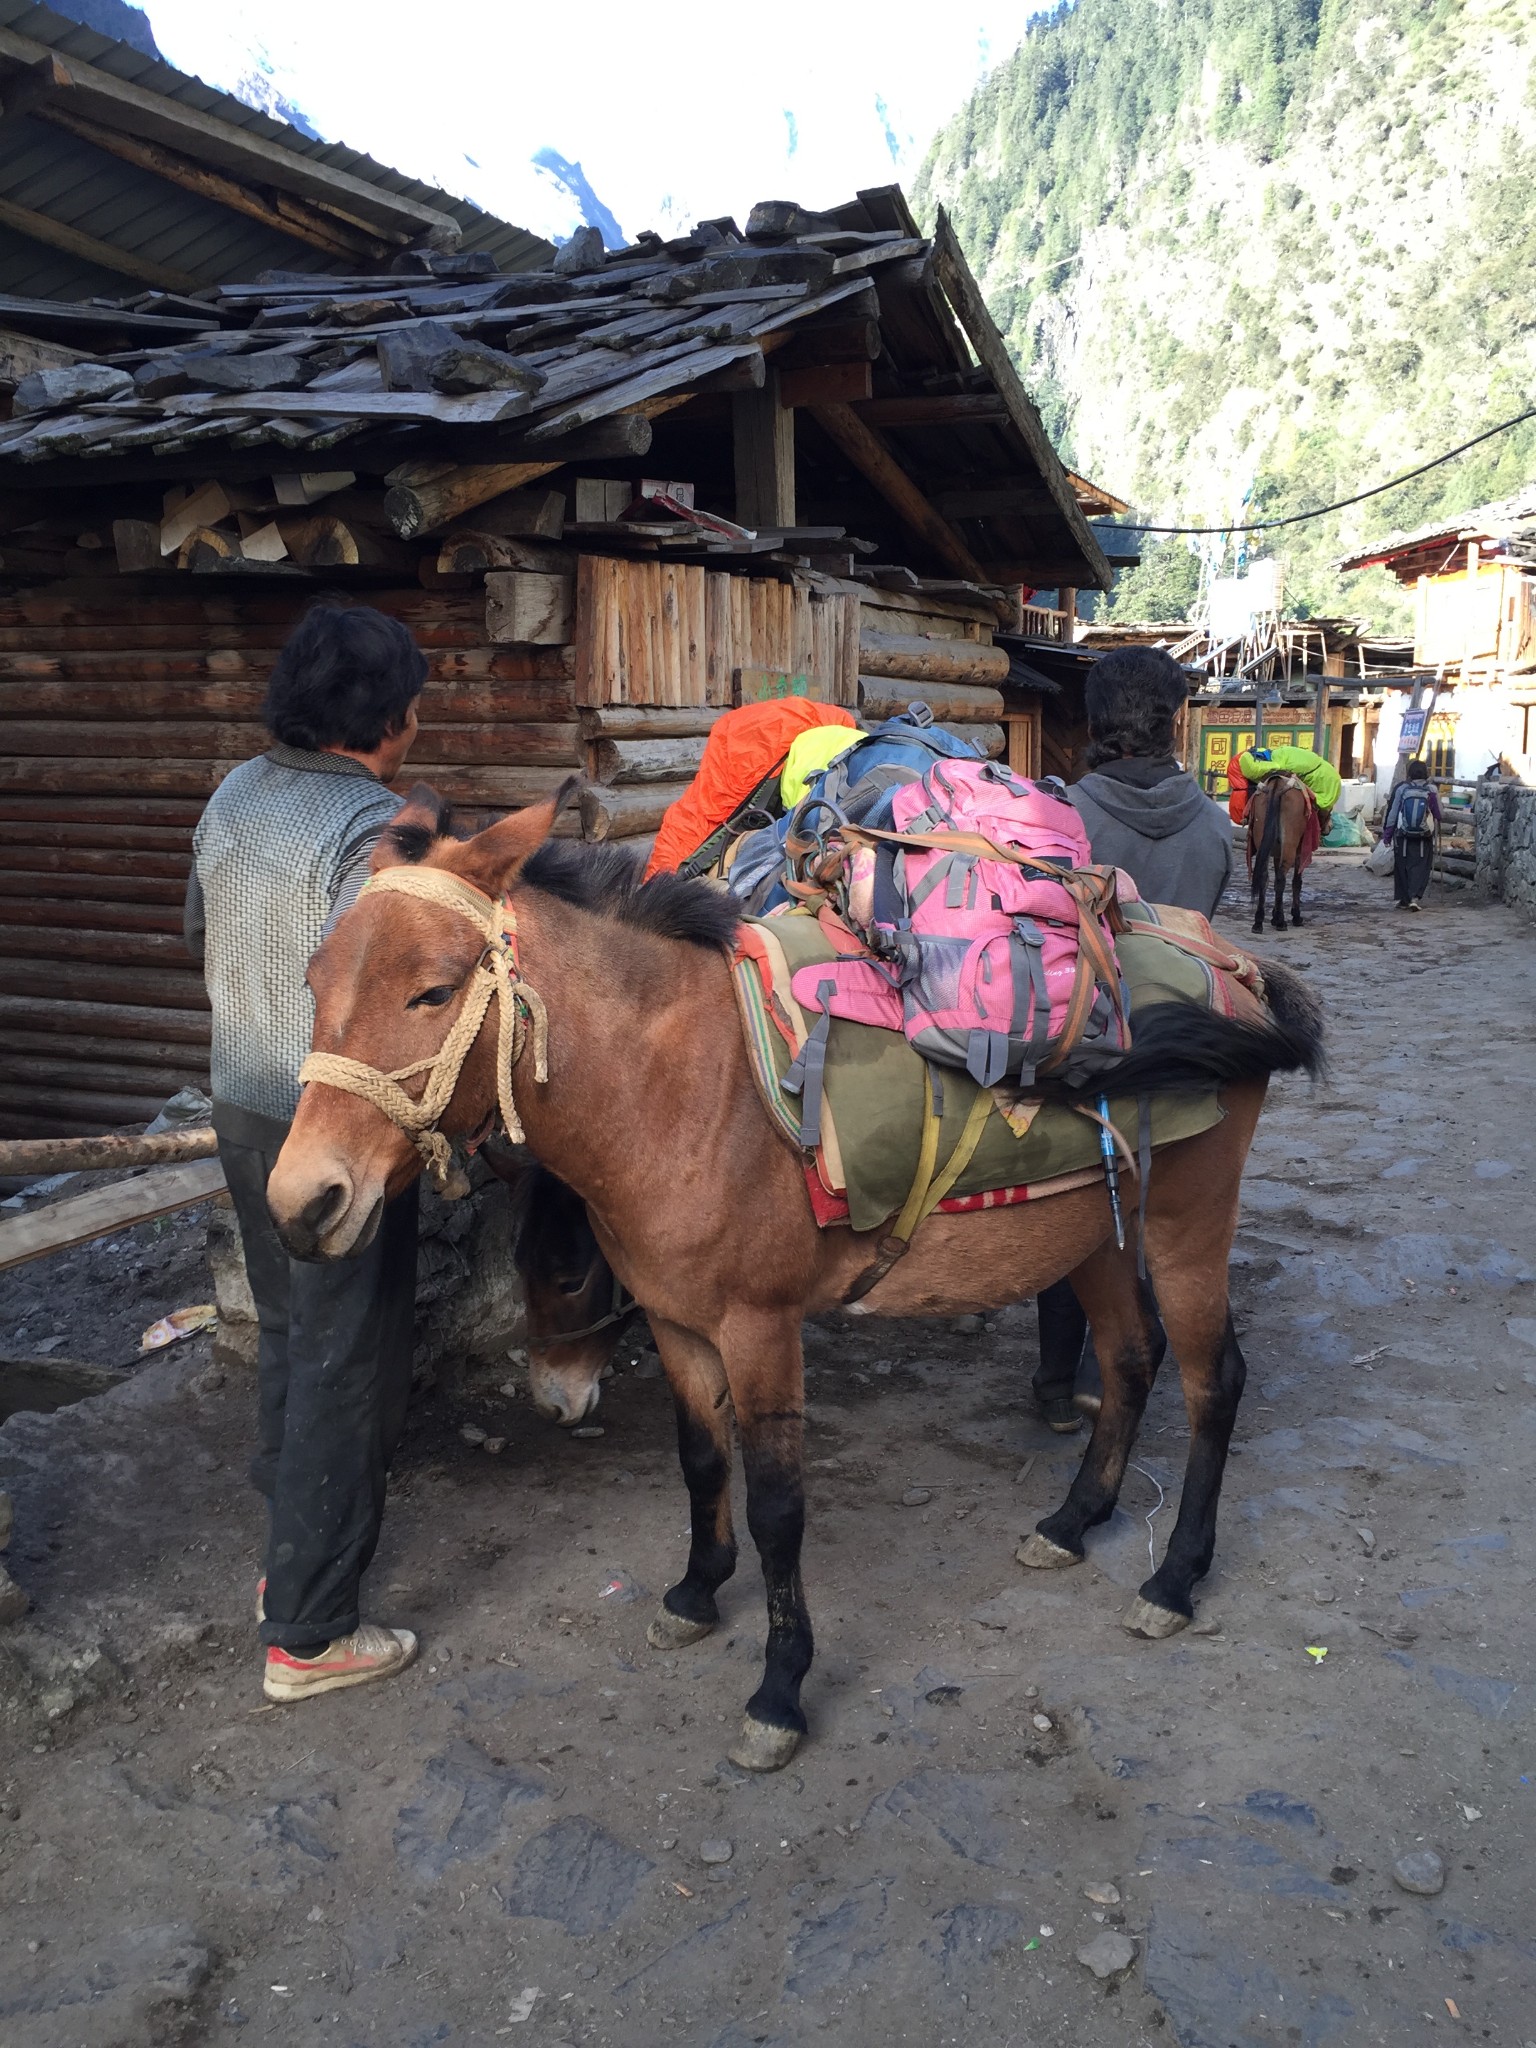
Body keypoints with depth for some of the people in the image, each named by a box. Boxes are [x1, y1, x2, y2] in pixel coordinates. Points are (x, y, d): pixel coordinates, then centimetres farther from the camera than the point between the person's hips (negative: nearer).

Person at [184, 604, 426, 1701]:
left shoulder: (233, 798, 4)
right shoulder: (376, 828, -22)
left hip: (243, 1110, 9)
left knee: (288, 1337, 22)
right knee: (345, 1371, 3)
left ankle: (291, 1554, 38)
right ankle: (309, 1632, 14)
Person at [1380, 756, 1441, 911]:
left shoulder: (1401, 789, -4)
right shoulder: (1432, 792, -1)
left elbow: (1391, 813, -1)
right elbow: (1438, 815, 7)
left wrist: (1387, 834, 7)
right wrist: (1435, 831, 25)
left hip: (1403, 837, 0)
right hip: (1424, 839, 0)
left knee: (1402, 867, 11)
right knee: (1420, 868, 2)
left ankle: (1404, 899, 15)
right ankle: (1415, 897, -15)